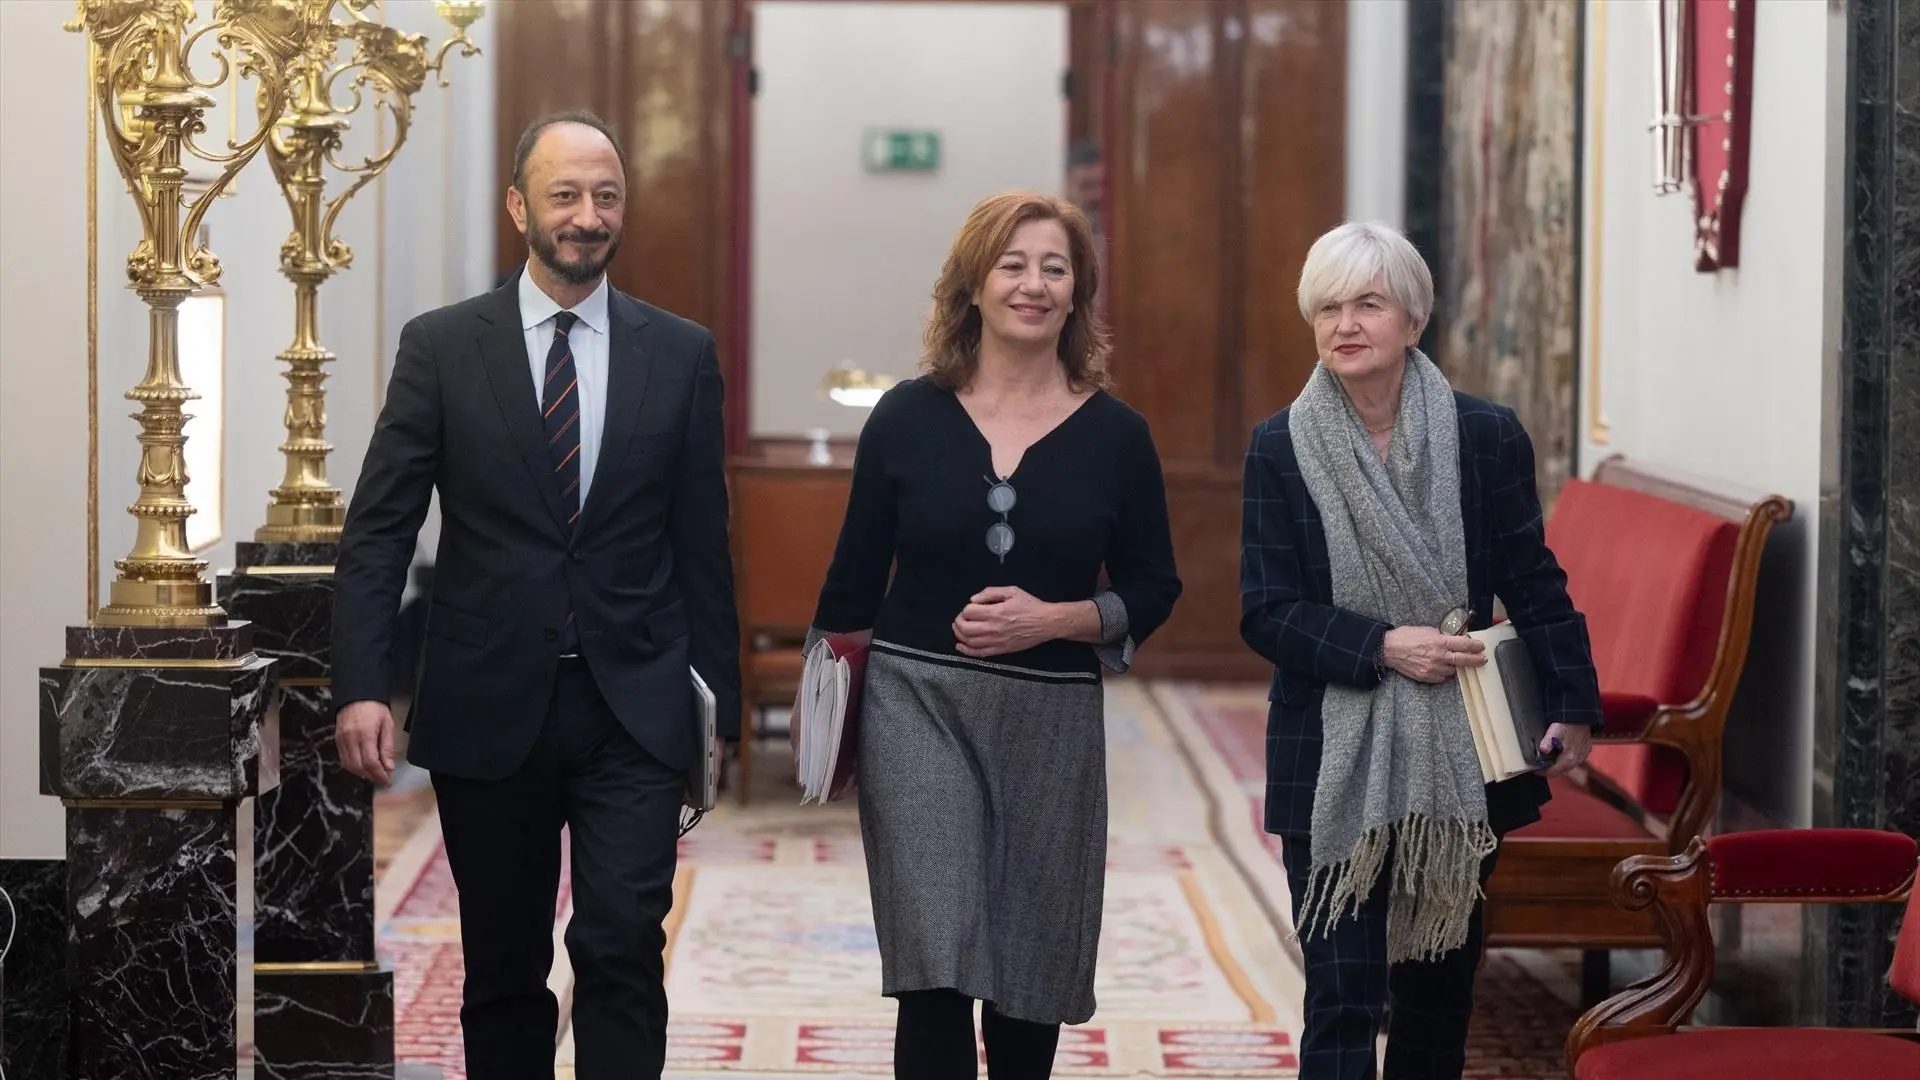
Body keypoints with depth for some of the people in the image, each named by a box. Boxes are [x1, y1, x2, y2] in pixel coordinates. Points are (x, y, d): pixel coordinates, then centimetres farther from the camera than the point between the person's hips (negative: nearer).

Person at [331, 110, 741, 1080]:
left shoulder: (681, 355, 4)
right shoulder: (441, 346, 1)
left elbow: (703, 543, 7)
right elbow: (377, 529, -1)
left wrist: (719, 706, 6)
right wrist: (360, 688, -11)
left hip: (633, 713, 0)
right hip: (488, 709, 0)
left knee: (623, 945, -13)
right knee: (502, 971, 10)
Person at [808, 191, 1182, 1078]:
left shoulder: (1115, 435, 0)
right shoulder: (908, 417, 0)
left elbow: (1151, 591, 4)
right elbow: (854, 580, 6)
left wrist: (1053, 619, -13)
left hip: (1053, 721, 2)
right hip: (918, 704, -1)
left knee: (1031, 973, 12)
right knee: (935, 971, -11)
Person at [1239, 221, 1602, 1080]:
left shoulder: (1487, 437, -1)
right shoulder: (1281, 449, -3)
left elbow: (1535, 585, 4)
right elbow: (1265, 613, -5)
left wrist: (1572, 705, -4)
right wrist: (1381, 645, -17)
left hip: (1459, 759, 2)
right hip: (1334, 763, -2)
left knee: (1440, 990, 13)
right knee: (1342, 1002, -7)